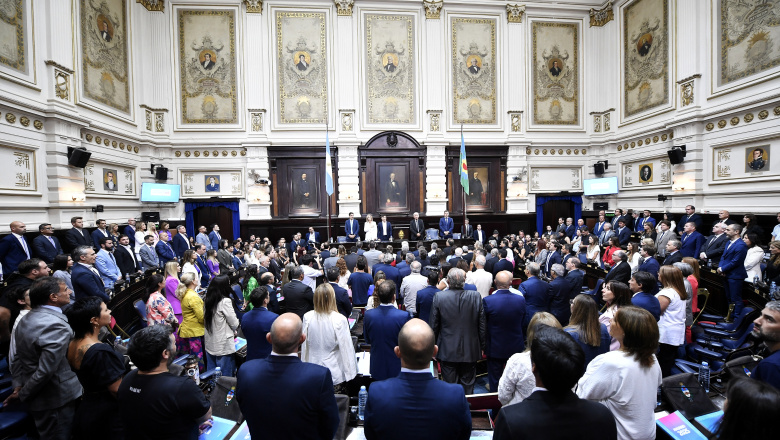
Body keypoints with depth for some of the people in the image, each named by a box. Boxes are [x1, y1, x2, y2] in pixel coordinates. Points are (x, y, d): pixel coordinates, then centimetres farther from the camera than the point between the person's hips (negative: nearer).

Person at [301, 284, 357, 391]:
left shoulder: (307, 317, -12)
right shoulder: (339, 320, -22)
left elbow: (304, 344, 2)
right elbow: (346, 347, -14)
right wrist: (350, 372, 0)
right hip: (335, 374, -3)